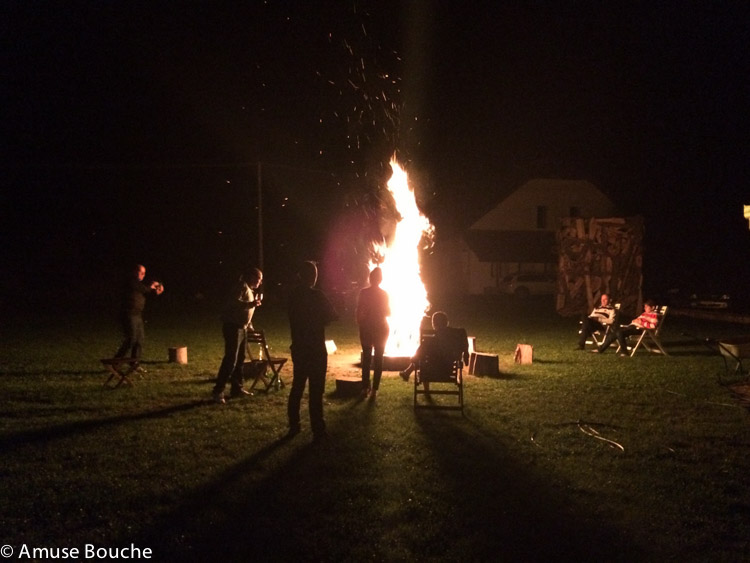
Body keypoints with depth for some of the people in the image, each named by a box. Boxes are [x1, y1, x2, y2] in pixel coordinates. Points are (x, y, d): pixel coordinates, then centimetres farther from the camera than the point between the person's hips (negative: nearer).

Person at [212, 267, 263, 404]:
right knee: (230, 359, -14)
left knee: (240, 359, 13)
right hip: (233, 326, -10)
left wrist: (250, 326, 25)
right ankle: (218, 391, -13)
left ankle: (237, 388, 21)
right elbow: (234, 302, -28)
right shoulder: (242, 286, -11)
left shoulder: (250, 290, 20)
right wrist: (250, 304, -36)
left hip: (242, 327, 10)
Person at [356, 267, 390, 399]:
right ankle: (374, 389, 0)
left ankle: (365, 388, 5)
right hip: (381, 328, 0)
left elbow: (359, 311, -7)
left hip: (366, 328, 0)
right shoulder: (384, 294, -5)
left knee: (366, 358, 9)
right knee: (378, 358, 5)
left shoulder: (363, 292, -7)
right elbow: (388, 313, 1)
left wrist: (360, 323, 8)